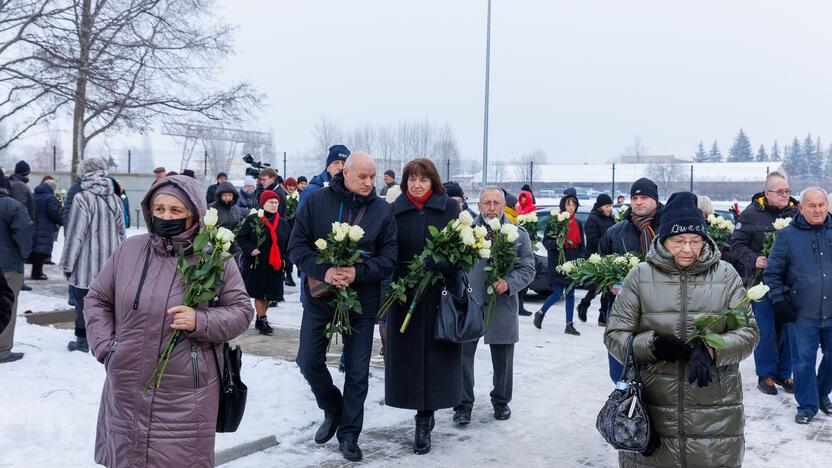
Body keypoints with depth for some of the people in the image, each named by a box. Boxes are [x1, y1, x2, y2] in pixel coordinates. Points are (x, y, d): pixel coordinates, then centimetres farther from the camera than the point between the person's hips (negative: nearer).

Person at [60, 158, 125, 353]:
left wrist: (67, 264, -5)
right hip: (110, 264, 5)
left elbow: (76, 234, -13)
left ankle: (83, 340, 14)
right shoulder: (115, 199, 5)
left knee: (83, 303, 7)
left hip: (87, 264, -5)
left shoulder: (82, 199, -14)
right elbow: (121, 232, 11)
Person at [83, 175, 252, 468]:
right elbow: (97, 299, 14)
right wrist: (105, 346, 2)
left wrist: (200, 321, -19)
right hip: (126, 391, 3)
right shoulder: (129, 250, 3)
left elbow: (241, 311, -2)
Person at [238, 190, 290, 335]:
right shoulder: (252, 219, -2)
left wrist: (284, 258, 4)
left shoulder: (283, 223, 8)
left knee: (269, 293, 8)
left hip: (275, 265, 4)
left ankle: (260, 320, 22)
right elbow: (241, 237, -1)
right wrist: (250, 249, -15)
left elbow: (289, 243, 15)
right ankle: (262, 320, 4)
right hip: (256, 264, -4)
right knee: (259, 293, -2)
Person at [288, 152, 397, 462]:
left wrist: (358, 272, -22)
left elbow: (388, 256, -5)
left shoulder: (382, 210, -3)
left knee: (358, 371, 6)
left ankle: (349, 434, 23)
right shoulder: (317, 201, -5)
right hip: (319, 296, 0)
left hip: (362, 300, 0)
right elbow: (297, 245, -7)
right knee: (309, 361, 7)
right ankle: (333, 409, 34)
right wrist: (323, 271, -23)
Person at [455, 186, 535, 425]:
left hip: (503, 306, 1)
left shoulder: (519, 235, 4)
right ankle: (464, 403, 13)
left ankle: (501, 401, 31)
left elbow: (527, 269, 2)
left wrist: (509, 283, -15)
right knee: (463, 355, 0)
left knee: (502, 358, 13)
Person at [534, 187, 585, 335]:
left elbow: (582, 245, 15)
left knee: (570, 294, 7)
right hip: (557, 264, -5)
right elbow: (546, 241, -6)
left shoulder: (578, 223, 11)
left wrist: (581, 261, 4)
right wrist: (556, 243, -25)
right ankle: (540, 313, 19)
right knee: (557, 294, -6)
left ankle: (569, 325, 13)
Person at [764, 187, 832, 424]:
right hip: (802, 315, -3)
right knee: (803, 362, 3)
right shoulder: (787, 235, -2)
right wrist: (779, 301, -7)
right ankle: (807, 405, 19)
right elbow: (772, 272, 1)